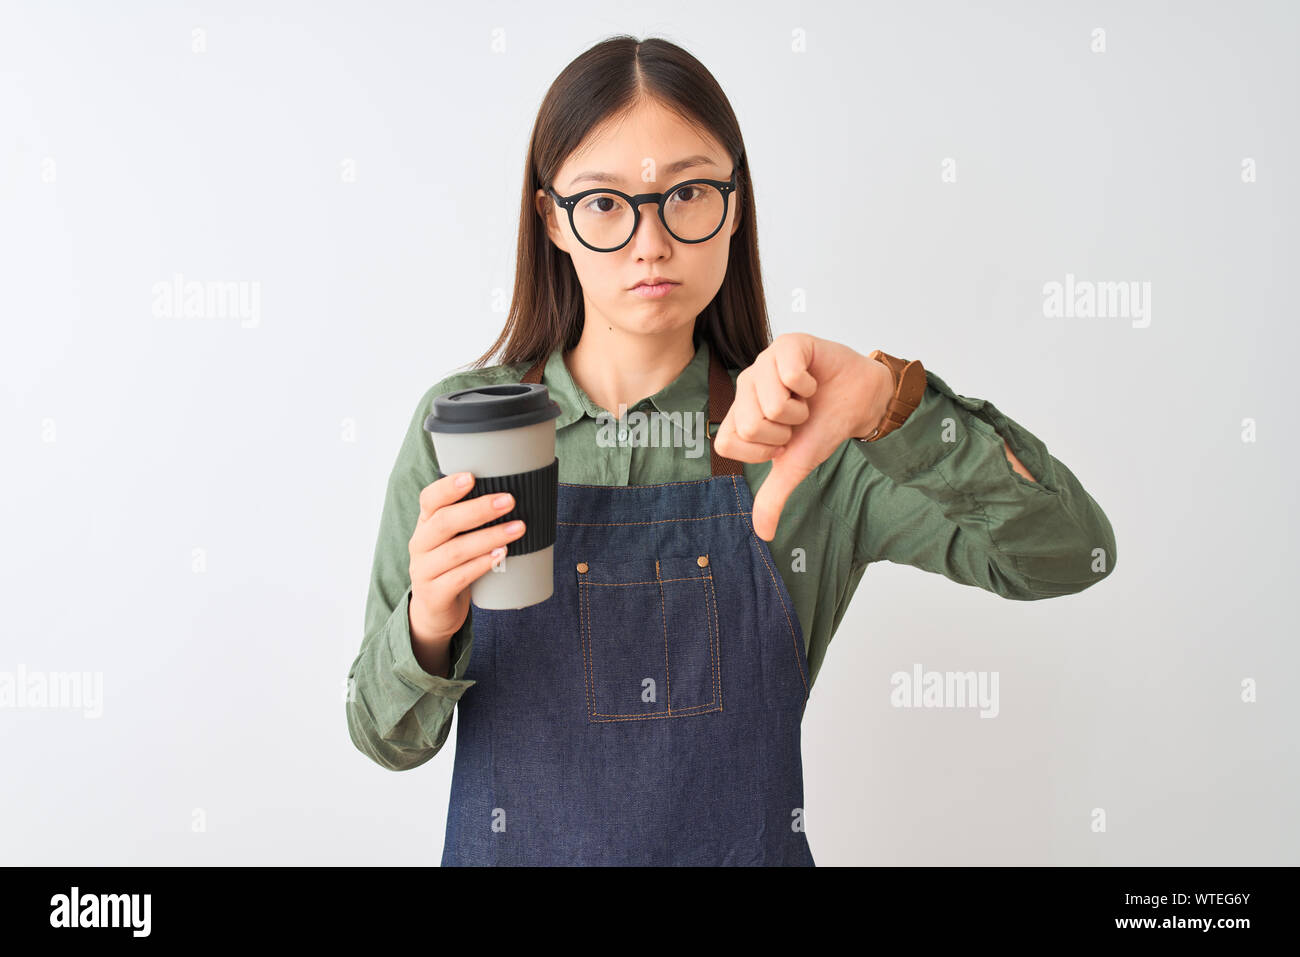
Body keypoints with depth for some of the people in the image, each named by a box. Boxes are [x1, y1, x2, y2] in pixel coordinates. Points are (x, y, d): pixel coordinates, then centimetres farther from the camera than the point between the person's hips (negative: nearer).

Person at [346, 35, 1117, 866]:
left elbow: (1070, 554, -20)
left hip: (749, 842, 1)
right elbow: (390, 739, -8)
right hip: (514, 843, 0)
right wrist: (426, 632, -29)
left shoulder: (798, 431, -11)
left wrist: (888, 401, -34)